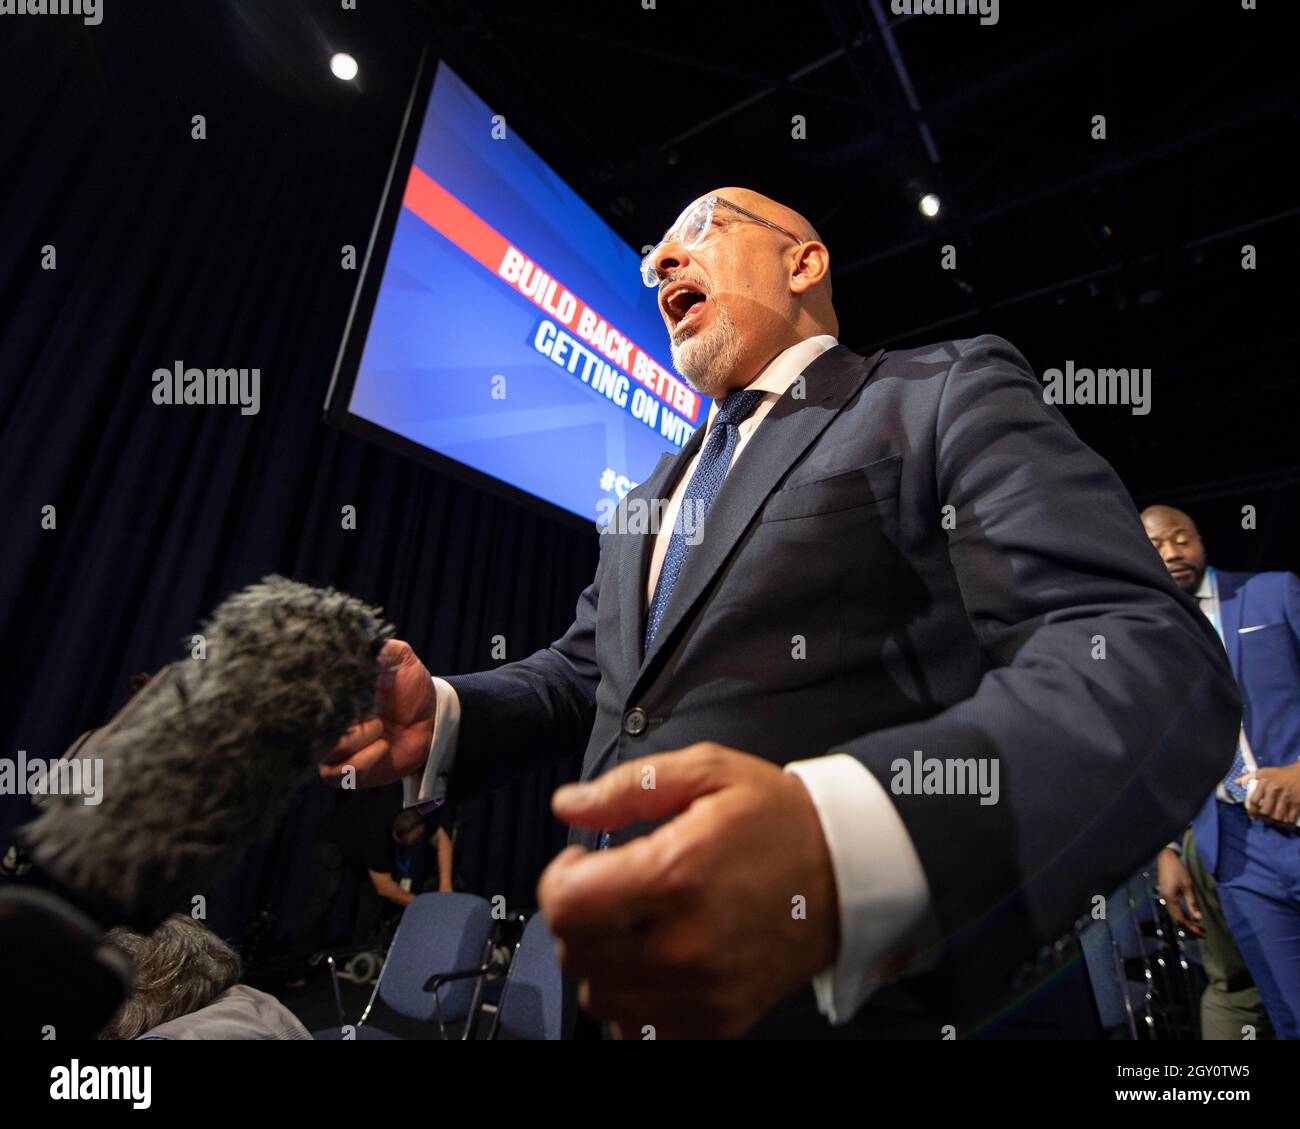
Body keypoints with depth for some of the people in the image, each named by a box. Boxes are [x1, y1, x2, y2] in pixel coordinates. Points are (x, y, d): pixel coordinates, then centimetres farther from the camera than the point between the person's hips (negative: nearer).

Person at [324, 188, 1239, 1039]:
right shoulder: (664, 482, 15)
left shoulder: (949, 393, -6)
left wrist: (844, 844, -37)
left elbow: (1152, 654, -18)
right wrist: (442, 717, -3)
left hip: (842, 997, -6)